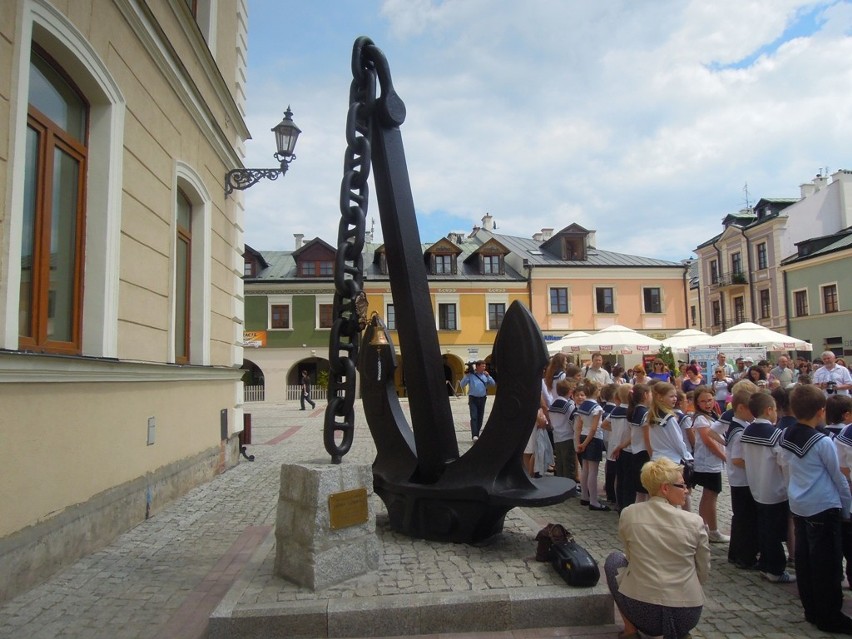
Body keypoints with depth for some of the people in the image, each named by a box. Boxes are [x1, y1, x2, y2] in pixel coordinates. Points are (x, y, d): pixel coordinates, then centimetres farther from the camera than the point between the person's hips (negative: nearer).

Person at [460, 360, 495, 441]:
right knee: (474, 417, -13)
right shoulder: (471, 375, -3)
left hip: (482, 399, 4)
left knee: (480, 418, 7)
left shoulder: (485, 375, 8)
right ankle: (474, 435, -18)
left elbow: (493, 384, 3)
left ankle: (477, 434, 18)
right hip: (473, 399, -4)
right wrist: (466, 376, -17)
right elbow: (462, 385, -6)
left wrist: (488, 376, -9)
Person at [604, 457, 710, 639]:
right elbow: (703, 573, 5)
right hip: (688, 616, 2)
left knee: (614, 559, 25)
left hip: (641, 611, -1)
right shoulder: (694, 522, -7)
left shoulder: (628, 514, -5)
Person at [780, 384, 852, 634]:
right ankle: (829, 617, 12)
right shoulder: (823, 442, -17)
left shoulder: (785, 437, 0)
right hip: (823, 508, -6)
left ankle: (811, 610, 24)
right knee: (827, 564, 3)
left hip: (798, 506, 7)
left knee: (804, 559, 13)